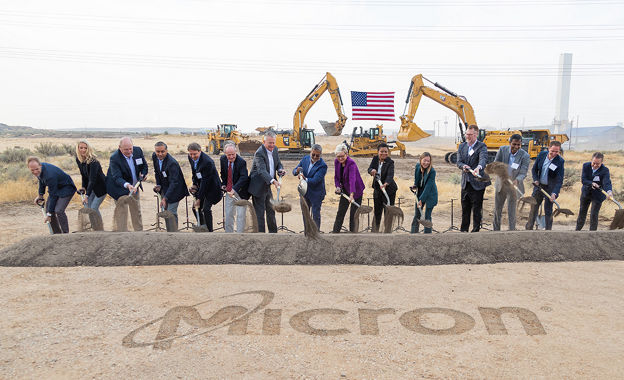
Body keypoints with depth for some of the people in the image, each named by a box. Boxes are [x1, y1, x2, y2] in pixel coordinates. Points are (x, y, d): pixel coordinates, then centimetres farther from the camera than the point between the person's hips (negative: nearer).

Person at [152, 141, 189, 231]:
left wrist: (165, 198, -38)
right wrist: (158, 185, -2)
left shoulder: (172, 163, -29)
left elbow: (174, 183, -32)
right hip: (164, 188, 8)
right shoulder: (154, 156, -4)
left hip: (174, 190, -8)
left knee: (171, 213, -12)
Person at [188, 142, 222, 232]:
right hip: (200, 186, 8)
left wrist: (199, 199, -25)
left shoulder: (207, 162, -31)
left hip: (211, 187, -8)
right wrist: (194, 184, -2)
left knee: (206, 209, -12)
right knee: (196, 208, 8)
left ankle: (209, 231, 2)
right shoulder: (191, 157, -7)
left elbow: (205, 181, -28)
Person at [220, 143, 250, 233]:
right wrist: (223, 184, 3)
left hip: (240, 192, -6)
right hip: (229, 191, 6)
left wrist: (234, 189, -43)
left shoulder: (242, 162, -22)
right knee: (228, 214, 14)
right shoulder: (223, 159, -2)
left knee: (240, 215, -2)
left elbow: (243, 177, -32)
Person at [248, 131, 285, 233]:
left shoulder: (275, 149, 3)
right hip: (258, 187, -8)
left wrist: (280, 170, -10)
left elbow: (278, 163, 14)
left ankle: (273, 233, 32)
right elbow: (262, 171, -35)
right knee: (260, 213, -2)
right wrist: (273, 181, -50)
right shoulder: (259, 153, -23)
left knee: (271, 211, 18)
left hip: (267, 186, 9)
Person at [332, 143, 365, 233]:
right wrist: (338, 186, -12)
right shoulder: (336, 162, -5)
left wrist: (351, 195, -49)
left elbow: (352, 180, -39)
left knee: (354, 214, -1)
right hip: (345, 190, 6)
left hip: (356, 191, -6)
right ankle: (335, 232, 16)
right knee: (340, 212, 9)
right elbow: (336, 176, 6)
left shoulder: (351, 163, -26)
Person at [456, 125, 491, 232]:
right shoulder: (461, 146, 9)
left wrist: (478, 167, -48)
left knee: (476, 209, 0)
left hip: (477, 183, -5)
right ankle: (463, 230, 25)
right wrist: (463, 166, -21)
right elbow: (459, 162, 3)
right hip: (465, 182, 5)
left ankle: (476, 231, 11)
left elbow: (483, 159, -27)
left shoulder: (481, 146, -8)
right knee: (465, 208, 14)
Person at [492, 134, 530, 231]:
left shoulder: (525, 156, -15)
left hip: (513, 187, -3)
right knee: (497, 210, 15)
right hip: (500, 185, 3)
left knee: (511, 212, -3)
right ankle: (496, 230, 31)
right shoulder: (502, 150, -8)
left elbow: (523, 173, -18)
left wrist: (516, 180, -39)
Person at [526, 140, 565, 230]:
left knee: (548, 210, 0)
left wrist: (554, 193, -31)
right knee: (534, 207, 12)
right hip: (539, 185, 4)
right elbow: (534, 169, 7)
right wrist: (536, 180, -8)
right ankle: (529, 228, 25)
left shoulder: (560, 161, -17)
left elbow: (559, 180, -20)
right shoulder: (541, 155, -7)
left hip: (550, 188, -4)